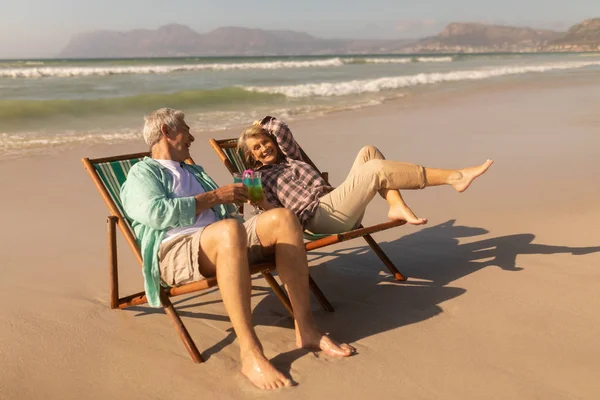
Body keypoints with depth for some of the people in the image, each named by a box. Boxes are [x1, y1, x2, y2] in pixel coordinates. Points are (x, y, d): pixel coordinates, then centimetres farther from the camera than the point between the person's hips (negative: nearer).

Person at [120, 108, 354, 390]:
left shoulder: (194, 171, 33)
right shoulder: (142, 173, 9)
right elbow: (156, 213, -11)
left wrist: (234, 196, 8)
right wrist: (214, 197, -6)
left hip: (220, 242, 7)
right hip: (175, 252, -7)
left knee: (282, 219, -17)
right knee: (230, 230, -40)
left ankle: (305, 329, -20)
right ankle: (249, 352, -39)